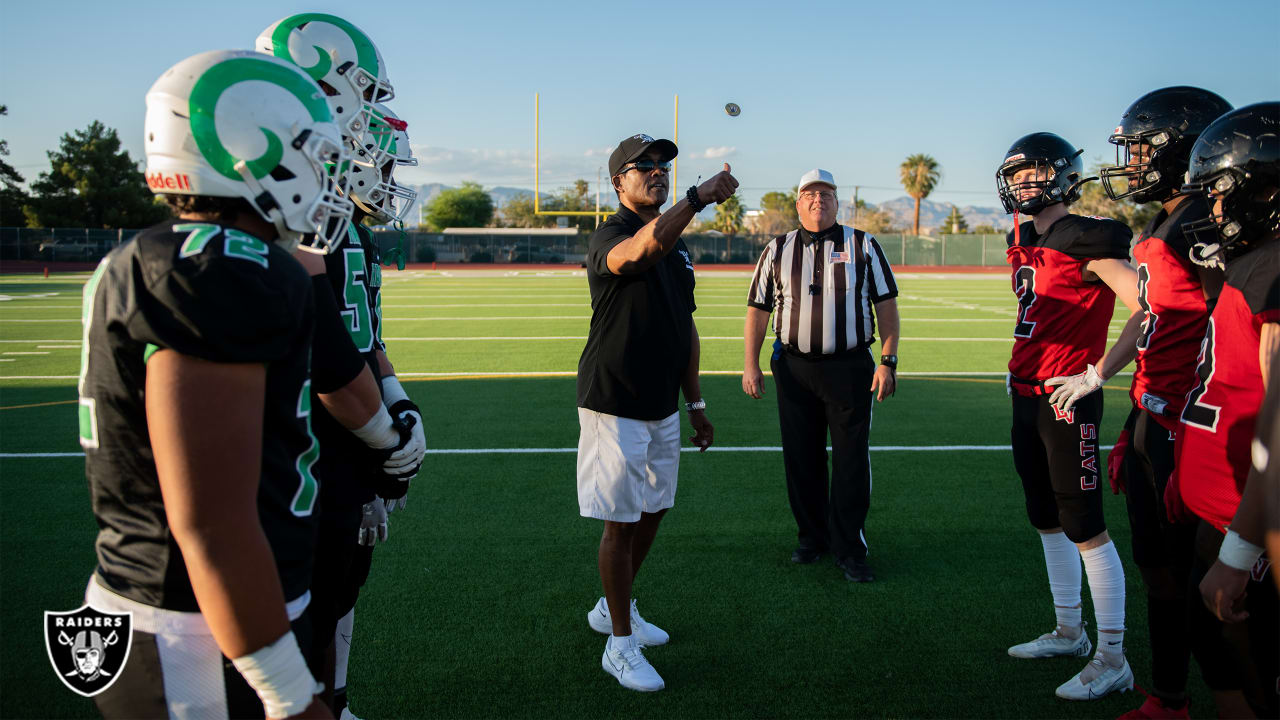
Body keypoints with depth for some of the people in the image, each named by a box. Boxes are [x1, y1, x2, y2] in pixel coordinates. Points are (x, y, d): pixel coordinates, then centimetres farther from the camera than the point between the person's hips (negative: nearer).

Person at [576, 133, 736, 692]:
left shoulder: (678, 246, 13)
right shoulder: (608, 238, -12)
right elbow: (642, 249, -39)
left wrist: (695, 403, 15)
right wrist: (700, 196, -39)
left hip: (662, 407, 8)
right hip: (615, 406, -8)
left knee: (652, 511, 17)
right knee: (621, 521, 0)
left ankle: (614, 608, 37)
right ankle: (620, 642, 14)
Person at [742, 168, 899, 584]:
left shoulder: (863, 247, 5)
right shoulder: (777, 251, 9)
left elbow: (886, 306, 3)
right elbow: (758, 308, 10)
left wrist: (888, 362, -5)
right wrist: (751, 364, 3)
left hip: (850, 369, -2)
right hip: (794, 370, 2)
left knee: (852, 461, 0)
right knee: (802, 459, 9)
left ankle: (849, 549, 11)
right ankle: (813, 537, 25)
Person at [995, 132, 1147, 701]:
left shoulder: (1086, 241, -14)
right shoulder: (1025, 242, 12)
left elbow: (1147, 311, -19)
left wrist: (1096, 375, -19)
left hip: (1068, 401, -9)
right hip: (1026, 397, 9)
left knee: (1086, 530, -3)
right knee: (1048, 522, 16)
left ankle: (1112, 661, 9)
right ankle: (1068, 632, 31)